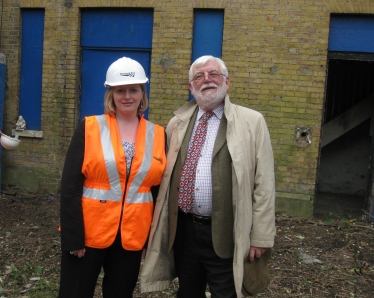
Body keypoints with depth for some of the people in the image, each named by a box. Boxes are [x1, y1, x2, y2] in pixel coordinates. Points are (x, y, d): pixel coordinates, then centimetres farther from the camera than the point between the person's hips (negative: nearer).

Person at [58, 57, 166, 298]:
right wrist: (74, 236, -12)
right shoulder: (89, 128, -6)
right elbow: (70, 186, -8)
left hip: (132, 236, 3)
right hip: (89, 232, -2)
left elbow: (161, 189, 6)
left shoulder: (158, 135, 2)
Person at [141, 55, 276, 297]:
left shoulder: (251, 122, -5)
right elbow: (166, 177, 13)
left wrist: (260, 236, -8)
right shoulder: (177, 124, 8)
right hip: (183, 230, 4)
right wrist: (158, 223, 11)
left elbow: (264, 184, -7)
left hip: (225, 235, -4)